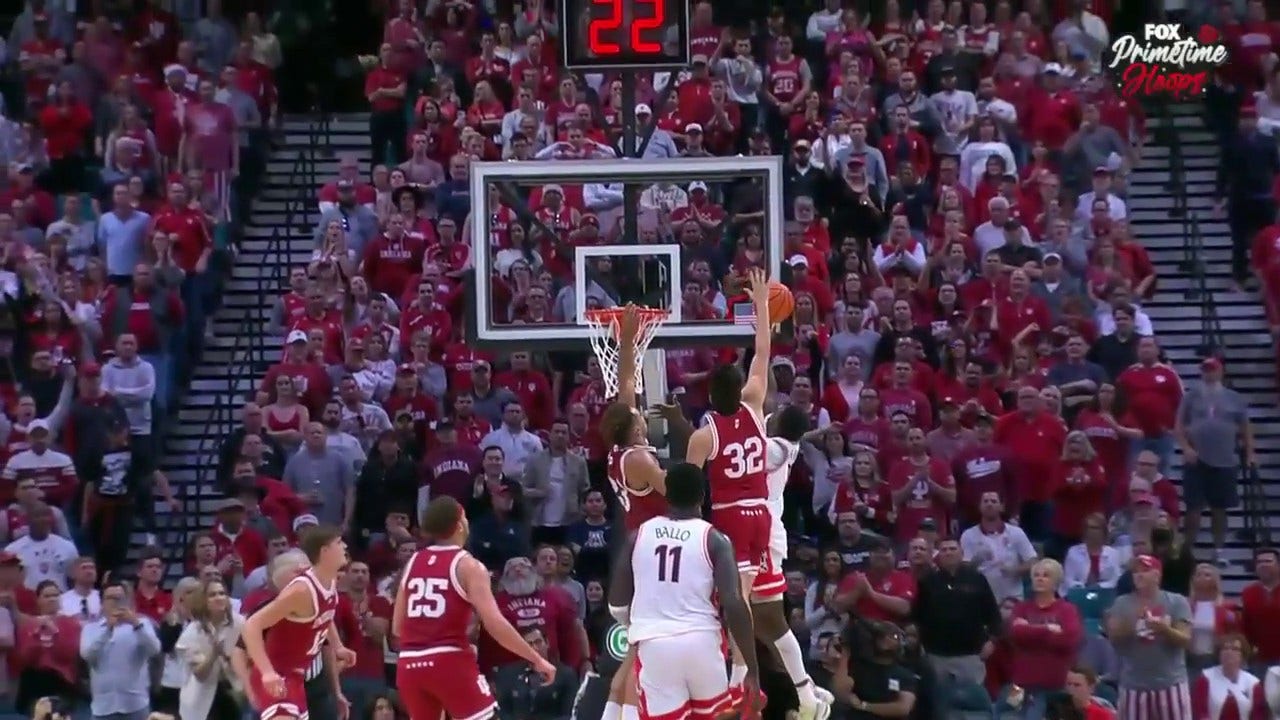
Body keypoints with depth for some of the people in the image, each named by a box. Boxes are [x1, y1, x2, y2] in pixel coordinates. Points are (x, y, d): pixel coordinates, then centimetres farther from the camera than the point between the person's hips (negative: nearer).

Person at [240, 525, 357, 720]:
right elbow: (252, 626, -28)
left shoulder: (330, 584, 4)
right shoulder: (302, 590, -24)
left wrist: (338, 647, 18)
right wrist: (267, 672, -37)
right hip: (275, 679, -10)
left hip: (295, 677, 10)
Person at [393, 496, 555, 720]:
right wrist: (536, 659, -8)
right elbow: (494, 622, -13)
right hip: (449, 661, -6)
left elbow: (397, 627, 16)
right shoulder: (467, 565, -4)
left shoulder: (413, 562, 13)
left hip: (411, 664, 6)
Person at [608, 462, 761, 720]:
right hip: (701, 641, -1)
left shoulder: (639, 535, 8)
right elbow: (734, 604, -10)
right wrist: (753, 670, -7)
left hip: (654, 646, 1)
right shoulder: (714, 539, 1)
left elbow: (616, 605, 11)